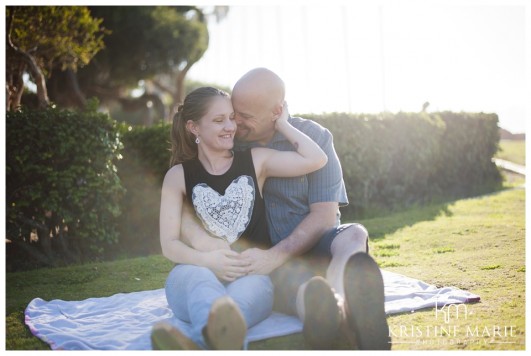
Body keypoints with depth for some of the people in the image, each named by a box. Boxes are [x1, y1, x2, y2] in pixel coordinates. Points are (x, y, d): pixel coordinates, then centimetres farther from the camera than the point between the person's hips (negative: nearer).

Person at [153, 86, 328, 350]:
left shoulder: (255, 160, 12)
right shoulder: (178, 176, 8)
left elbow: (316, 159, 1)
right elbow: (169, 245, -1)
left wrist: (281, 124, 10)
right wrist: (208, 260, -20)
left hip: (252, 275, 1)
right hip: (196, 275, 0)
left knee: (251, 287, -37)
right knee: (199, 279, -38)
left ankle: (202, 344, -70)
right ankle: (220, 339, -73)